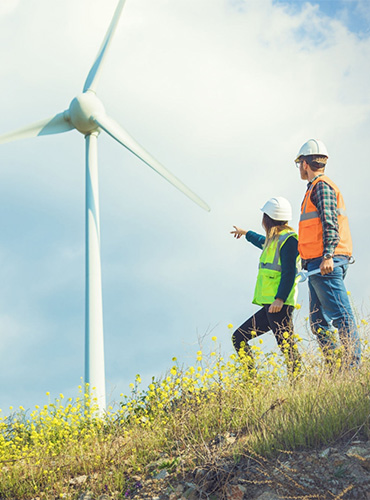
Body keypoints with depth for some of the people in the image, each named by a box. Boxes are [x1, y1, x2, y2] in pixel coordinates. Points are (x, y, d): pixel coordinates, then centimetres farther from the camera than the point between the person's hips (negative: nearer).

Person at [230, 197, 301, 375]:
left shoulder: (288, 239, -6)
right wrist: (246, 233, 65)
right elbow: (263, 242, 48)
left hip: (279, 305, -10)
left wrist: (280, 299, -24)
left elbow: (289, 272, -15)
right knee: (239, 337, 8)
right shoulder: (274, 240, 22)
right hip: (269, 307, 10)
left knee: (286, 346, -16)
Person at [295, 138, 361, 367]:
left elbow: (330, 222, -16)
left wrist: (327, 255, -25)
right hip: (319, 265, 10)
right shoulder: (318, 188, 25)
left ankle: (355, 366, -12)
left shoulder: (321, 186, -5)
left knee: (341, 315, -11)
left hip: (325, 264, -10)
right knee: (319, 322, 8)